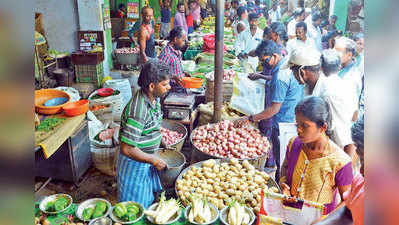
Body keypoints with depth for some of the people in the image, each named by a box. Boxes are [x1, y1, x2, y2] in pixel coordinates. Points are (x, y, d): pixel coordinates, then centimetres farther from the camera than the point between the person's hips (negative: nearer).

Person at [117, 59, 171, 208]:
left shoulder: (154, 98, -5)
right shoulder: (138, 112, -34)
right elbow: (127, 149, -31)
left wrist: (158, 141, 12)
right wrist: (154, 161, -23)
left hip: (146, 159, 9)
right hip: (134, 164, -8)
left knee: (148, 200, 27)